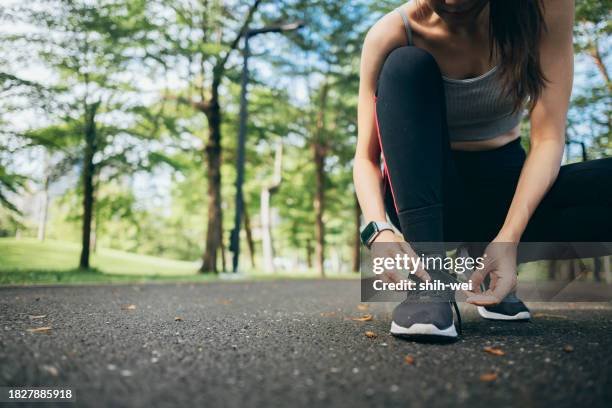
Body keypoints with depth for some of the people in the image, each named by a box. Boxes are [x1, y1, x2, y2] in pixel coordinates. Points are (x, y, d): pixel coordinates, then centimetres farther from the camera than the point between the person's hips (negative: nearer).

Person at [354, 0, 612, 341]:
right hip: (430, 193, -1)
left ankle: (495, 270, -4)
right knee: (407, 66, -27)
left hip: (505, 186, 1)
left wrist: (509, 237, -30)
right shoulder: (391, 35, -17)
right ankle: (429, 278, -31)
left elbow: (548, 138, -17)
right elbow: (366, 158, -16)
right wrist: (380, 231, -35)